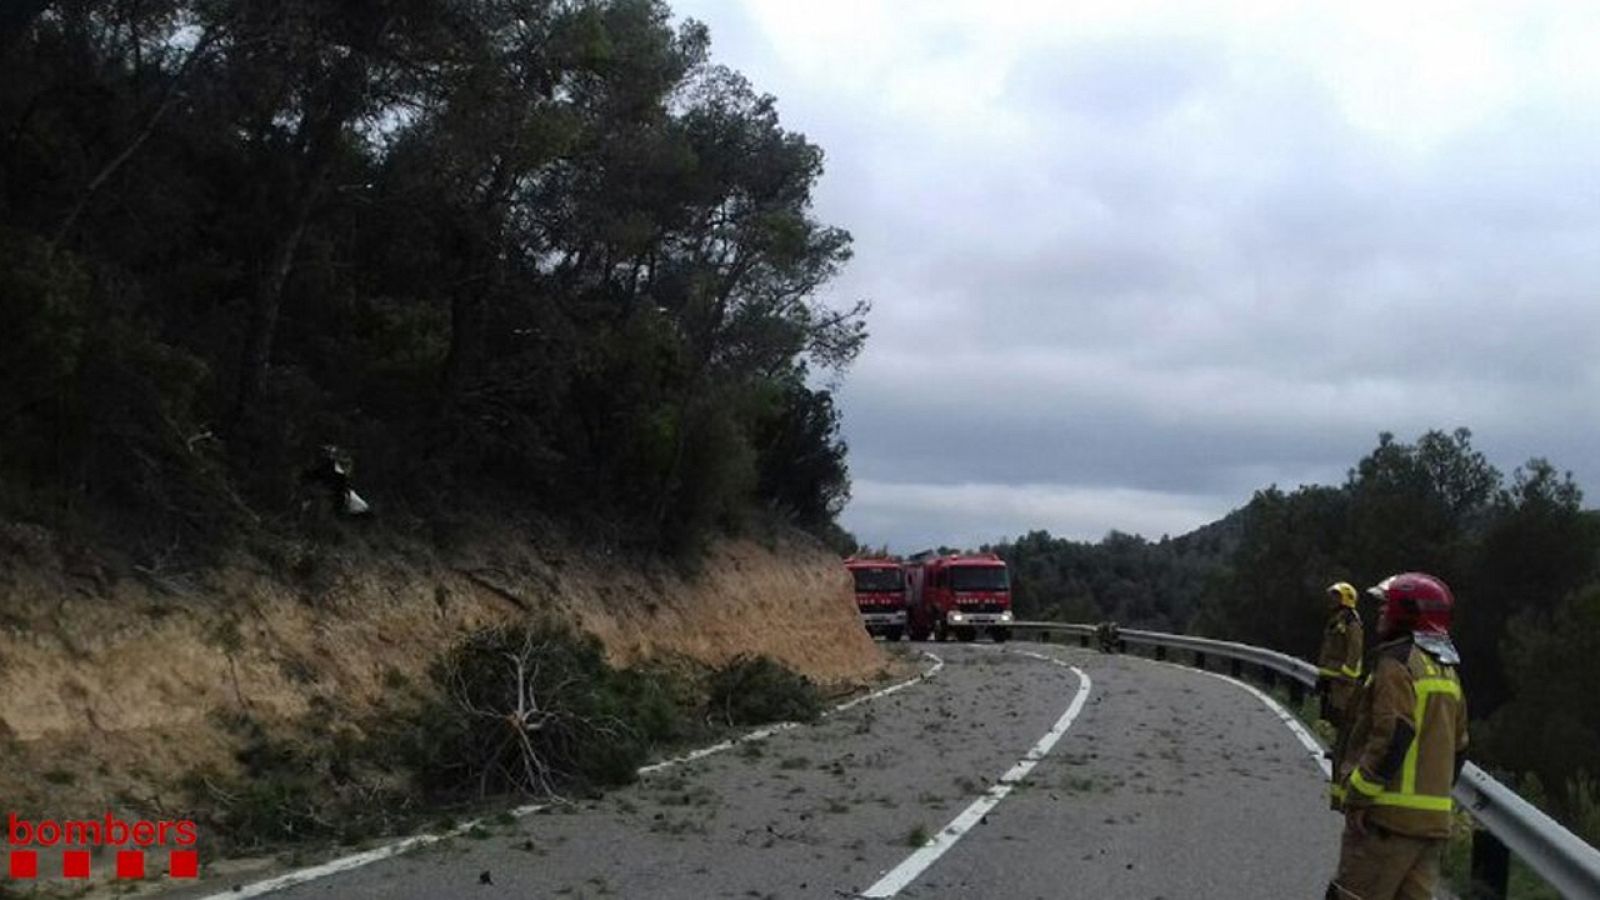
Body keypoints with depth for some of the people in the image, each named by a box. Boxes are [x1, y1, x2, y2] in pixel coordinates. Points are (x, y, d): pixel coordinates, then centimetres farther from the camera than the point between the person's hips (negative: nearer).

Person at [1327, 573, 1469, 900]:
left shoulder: (1397, 663, -11)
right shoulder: (1446, 671, 17)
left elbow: (1393, 735, -21)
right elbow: (1458, 748, 20)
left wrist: (1358, 794, -17)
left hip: (1390, 815, -9)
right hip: (1434, 820, 9)